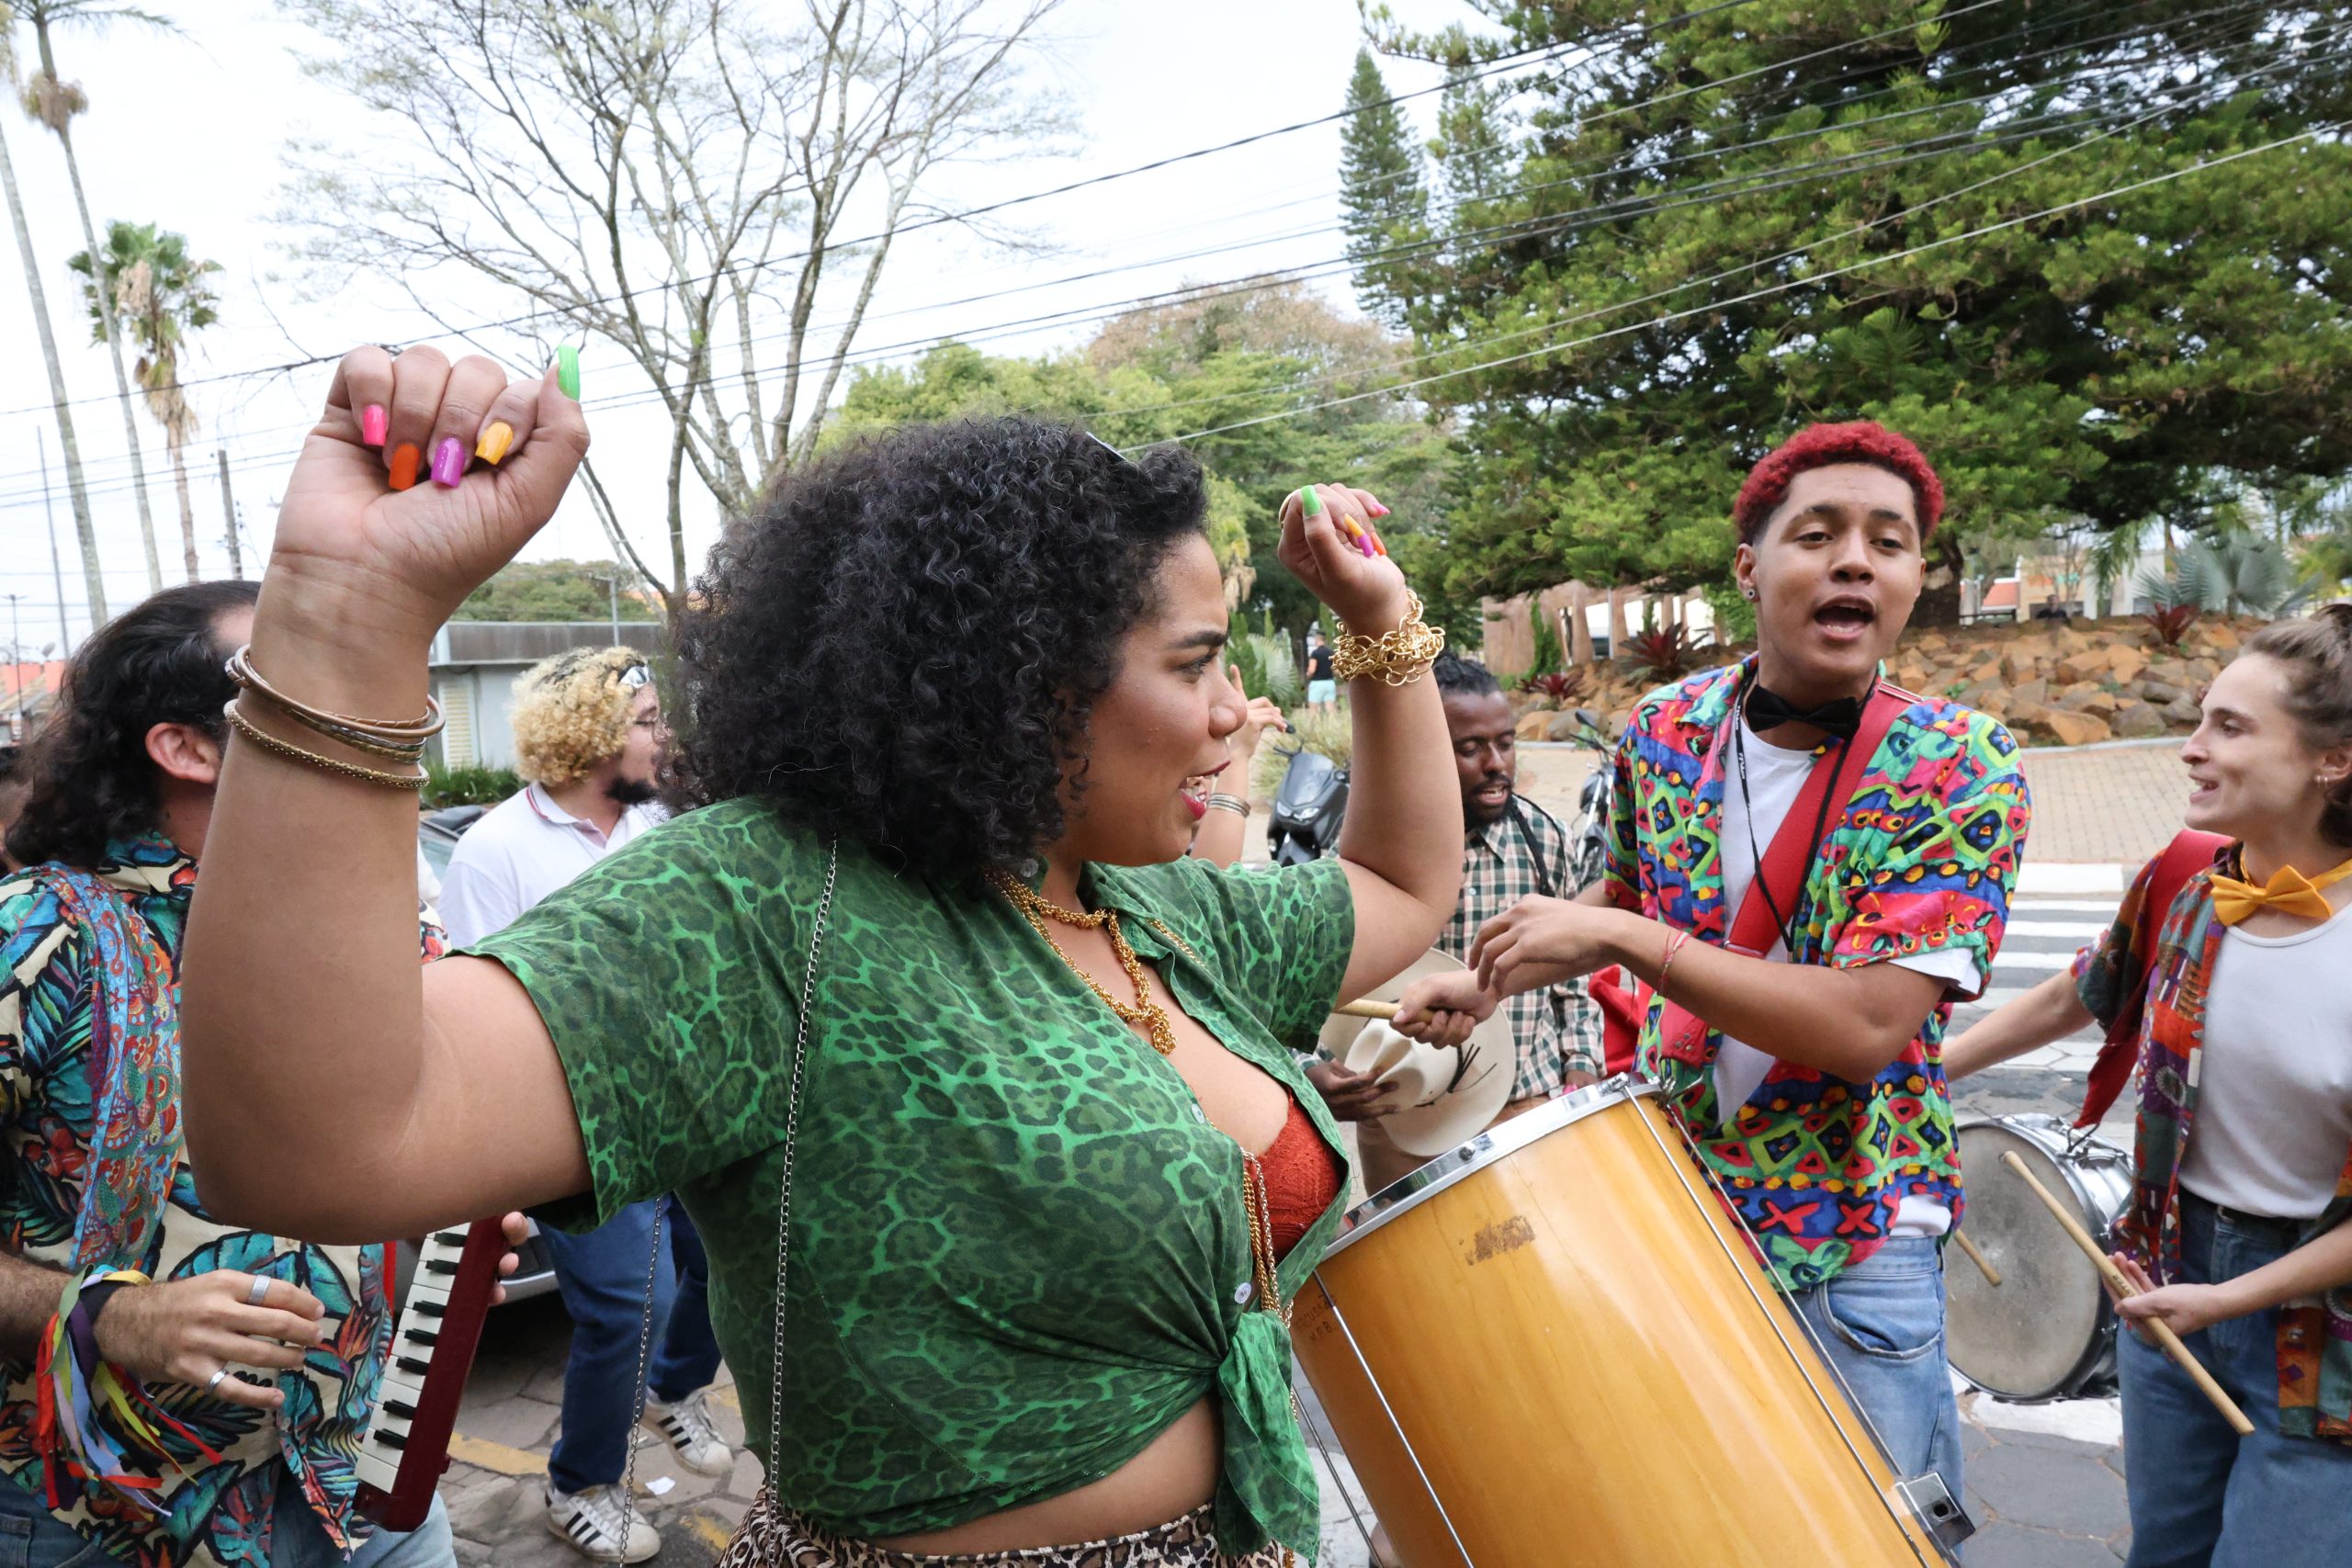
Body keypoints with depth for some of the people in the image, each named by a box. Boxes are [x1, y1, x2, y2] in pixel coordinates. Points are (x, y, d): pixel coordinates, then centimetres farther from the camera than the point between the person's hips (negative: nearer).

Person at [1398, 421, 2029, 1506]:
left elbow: (1865, 1027, -26)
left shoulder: (1959, 766, -17)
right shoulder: (1664, 728, -5)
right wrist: (1491, 984, 2)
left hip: (1848, 1245, -3)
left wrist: (1620, 939, -27)